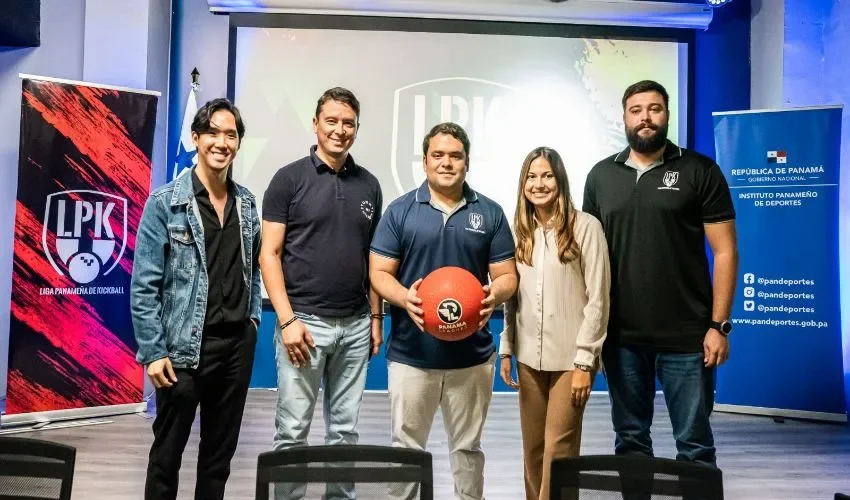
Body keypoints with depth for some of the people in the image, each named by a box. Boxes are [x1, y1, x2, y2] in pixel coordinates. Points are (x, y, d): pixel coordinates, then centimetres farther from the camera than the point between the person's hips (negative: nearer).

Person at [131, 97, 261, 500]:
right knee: (167, 451, 11)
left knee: (221, 450, 16)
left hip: (238, 345, 5)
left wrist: (253, 317, 6)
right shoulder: (164, 203, -8)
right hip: (183, 347, -4)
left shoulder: (246, 203, 7)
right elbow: (144, 286, -9)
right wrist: (153, 352, -12)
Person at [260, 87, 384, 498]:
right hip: (305, 321, -4)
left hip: (355, 324, 4)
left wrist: (376, 316, 8)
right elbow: (269, 255, -6)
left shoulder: (369, 184, 9)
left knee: (345, 429, 13)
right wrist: (287, 320, -14)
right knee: (292, 430, 5)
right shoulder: (289, 179, -3)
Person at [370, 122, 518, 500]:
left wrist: (495, 294, -18)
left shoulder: (490, 213, 4)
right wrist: (404, 297, -21)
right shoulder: (400, 211, 0)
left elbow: (507, 275, 5)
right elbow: (379, 273, 0)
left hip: (472, 355, 1)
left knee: (467, 447, 15)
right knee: (406, 447, 10)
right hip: (411, 353, -1)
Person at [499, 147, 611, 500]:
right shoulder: (521, 231, 9)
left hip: (570, 357, -5)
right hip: (529, 357, 5)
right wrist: (506, 350, 7)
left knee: (558, 450, -2)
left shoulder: (585, 227, -8)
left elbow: (597, 299, -9)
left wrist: (584, 361, -12)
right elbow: (511, 298, 12)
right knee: (533, 448, 13)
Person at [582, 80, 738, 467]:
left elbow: (724, 251, -3)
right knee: (629, 439, 15)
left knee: (694, 444, 7)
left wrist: (718, 325, -8)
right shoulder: (601, 175, 7)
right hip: (620, 336, 3)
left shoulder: (700, 171, -1)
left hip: (686, 336, -2)